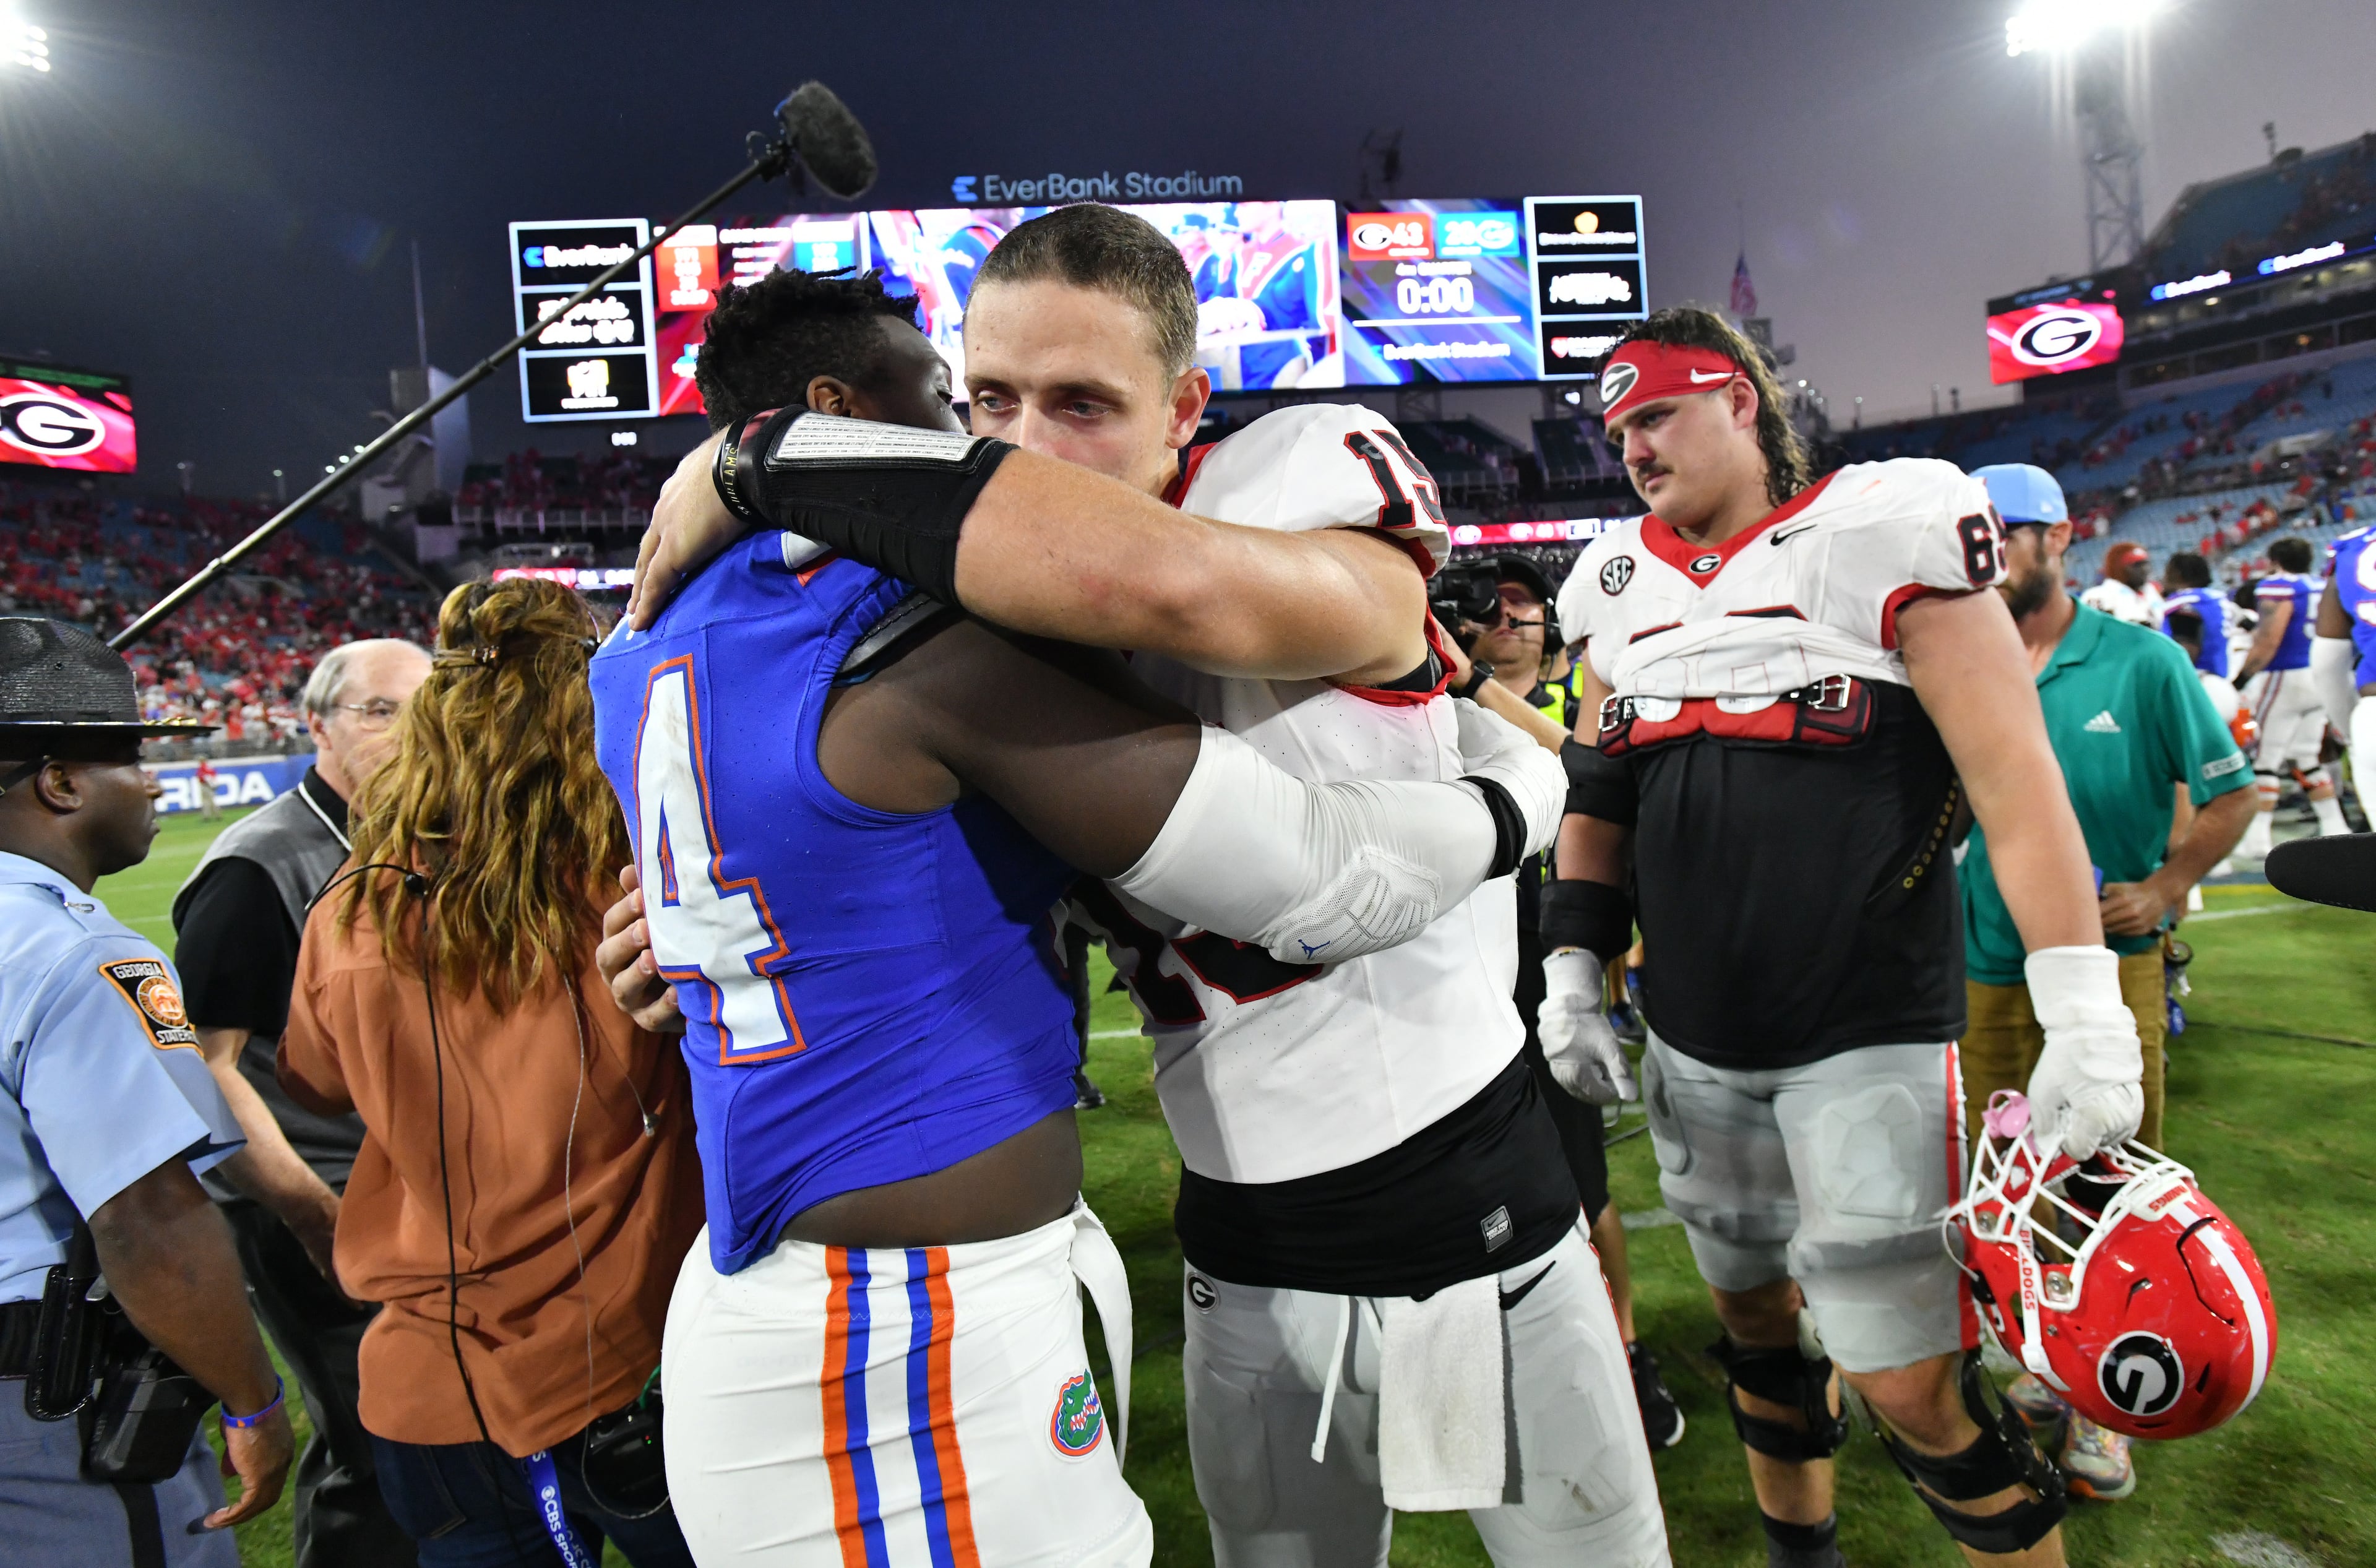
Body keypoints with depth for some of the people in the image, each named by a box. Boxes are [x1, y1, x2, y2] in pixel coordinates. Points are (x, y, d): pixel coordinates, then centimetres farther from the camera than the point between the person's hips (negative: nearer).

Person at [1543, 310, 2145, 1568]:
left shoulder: (1878, 534, -8)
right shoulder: (1622, 589, 9)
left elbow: (2012, 769, -12)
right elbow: (1600, 793, 15)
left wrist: (2083, 1010, -18)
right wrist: (1571, 969, 8)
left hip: (1867, 1038, -5)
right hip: (1693, 1042, 6)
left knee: (1912, 1391, -2)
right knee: (1757, 1321, 19)